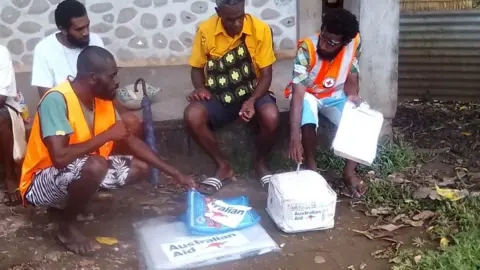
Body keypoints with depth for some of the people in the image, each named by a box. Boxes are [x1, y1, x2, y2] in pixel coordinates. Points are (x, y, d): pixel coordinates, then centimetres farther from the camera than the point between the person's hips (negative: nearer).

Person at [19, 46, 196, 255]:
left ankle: (66, 204, 10)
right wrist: (107, 135, -25)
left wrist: (174, 173, -1)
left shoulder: (103, 99, -2)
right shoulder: (57, 99, -26)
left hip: (80, 173, 8)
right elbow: (60, 158, -36)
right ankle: (66, 226, -7)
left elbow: (132, 141, 5)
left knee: (140, 166, 2)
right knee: (95, 165, -36)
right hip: (42, 182, -8)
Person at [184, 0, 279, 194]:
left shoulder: (260, 29, -13)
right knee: (192, 117, -29)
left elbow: (266, 74, -10)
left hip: (252, 91, -1)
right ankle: (223, 167, -6)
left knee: (271, 117, -33)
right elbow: (197, 68, 4)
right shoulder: (205, 30, -10)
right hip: (218, 95, 1)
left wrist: (252, 100, -28)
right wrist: (200, 88, -18)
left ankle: (260, 164, -1)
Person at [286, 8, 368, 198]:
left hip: (335, 96, 4)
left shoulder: (354, 43, -20)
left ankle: (349, 172, -3)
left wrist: (352, 95, -30)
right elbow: (298, 92, -37)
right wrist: (295, 137, -45)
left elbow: (351, 78, -6)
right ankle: (311, 169, -11)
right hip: (308, 94, -3)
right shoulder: (307, 49, -31)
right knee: (308, 123, -34)